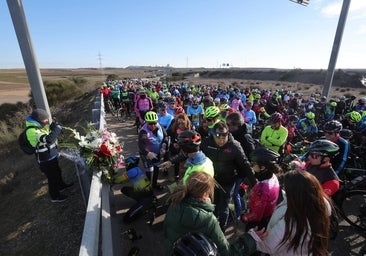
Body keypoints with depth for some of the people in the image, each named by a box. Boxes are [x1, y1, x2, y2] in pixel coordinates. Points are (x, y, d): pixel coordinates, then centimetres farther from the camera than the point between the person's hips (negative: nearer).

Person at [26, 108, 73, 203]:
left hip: (52, 155, 8)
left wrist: (53, 125, -8)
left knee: (57, 172, 28)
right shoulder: (32, 131, -31)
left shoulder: (40, 126, -3)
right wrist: (58, 127, -33)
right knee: (52, 178, 11)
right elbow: (49, 139, -45)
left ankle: (61, 185, 53)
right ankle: (55, 196, 32)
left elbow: (50, 133, 11)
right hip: (46, 160, -8)